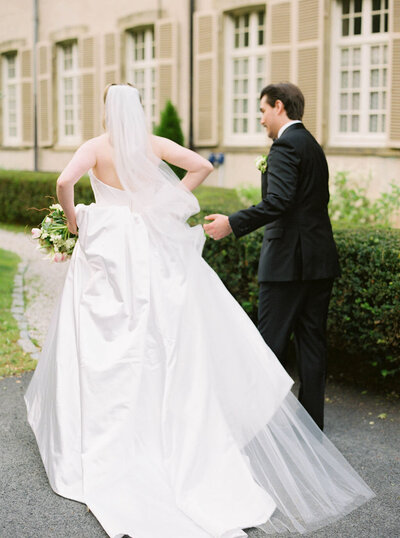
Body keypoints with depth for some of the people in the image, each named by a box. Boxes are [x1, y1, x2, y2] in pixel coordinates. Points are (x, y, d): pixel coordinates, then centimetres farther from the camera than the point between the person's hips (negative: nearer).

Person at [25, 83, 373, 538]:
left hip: (106, 248, -2)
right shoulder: (154, 145, 1)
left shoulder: (96, 147, -6)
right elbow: (202, 166, -1)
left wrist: (71, 217, -2)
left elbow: (64, 182, -19)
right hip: (153, 249, 2)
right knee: (166, 338, 8)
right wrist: (168, 202, 7)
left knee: (101, 347, 5)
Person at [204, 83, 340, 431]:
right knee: (312, 343, 10)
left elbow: (279, 201, -24)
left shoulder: (286, 144, -11)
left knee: (271, 344, -2)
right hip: (321, 260, 9)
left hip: (288, 260, -9)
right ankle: (311, 425, 16)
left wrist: (233, 223, -25)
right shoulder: (313, 145, 18)